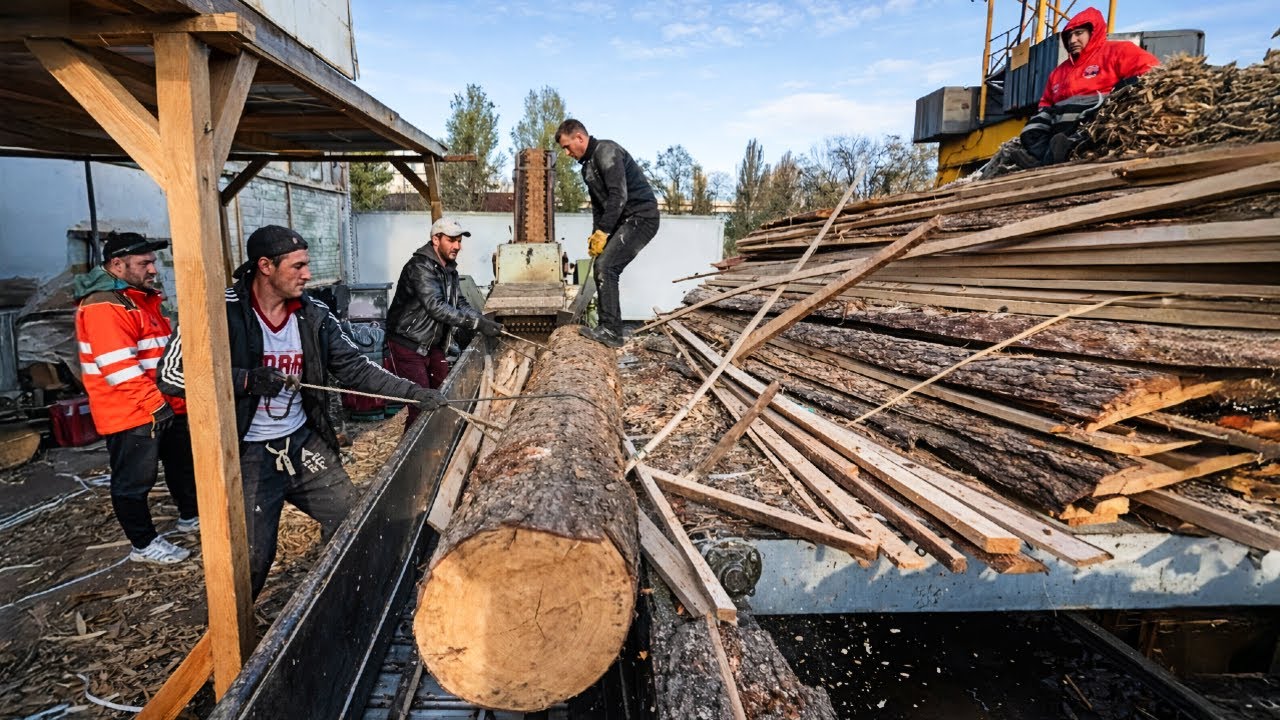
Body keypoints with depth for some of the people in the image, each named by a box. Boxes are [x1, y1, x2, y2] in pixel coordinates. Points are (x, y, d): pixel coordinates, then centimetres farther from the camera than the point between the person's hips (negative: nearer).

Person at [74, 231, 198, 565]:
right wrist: (156, 403, -25)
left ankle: (190, 517, 40)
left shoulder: (142, 296, 13)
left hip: (166, 405, 10)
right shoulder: (103, 307, -19)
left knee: (183, 463, 22)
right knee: (134, 481, 6)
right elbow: (119, 369, -26)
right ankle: (144, 545, 19)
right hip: (130, 413, -10)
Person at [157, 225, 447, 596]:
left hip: (303, 442, 5)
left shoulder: (314, 315, -1)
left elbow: (355, 368, -1)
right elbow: (170, 373, -15)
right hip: (248, 454, -4)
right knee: (252, 558, 3)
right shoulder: (223, 311, -15)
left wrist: (415, 393, -10)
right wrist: (246, 380, -26)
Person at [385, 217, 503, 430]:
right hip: (408, 346, -9)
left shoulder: (449, 269, 8)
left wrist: (485, 322, -7)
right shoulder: (420, 267, -21)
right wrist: (477, 323, -33)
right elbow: (436, 307, -31)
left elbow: (460, 303, 10)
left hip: (433, 345, 9)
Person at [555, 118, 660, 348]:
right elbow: (598, 204, 22)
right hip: (623, 221, 10)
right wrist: (595, 234, 9)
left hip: (641, 217, -10)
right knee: (601, 267, 8)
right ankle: (609, 327, 14)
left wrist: (602, 232, -22)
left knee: (606, 267, -19)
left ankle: (611, 331, -16)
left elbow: (619, 196, -23)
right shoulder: (588, 165, 17)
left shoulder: (606, 152, -14)